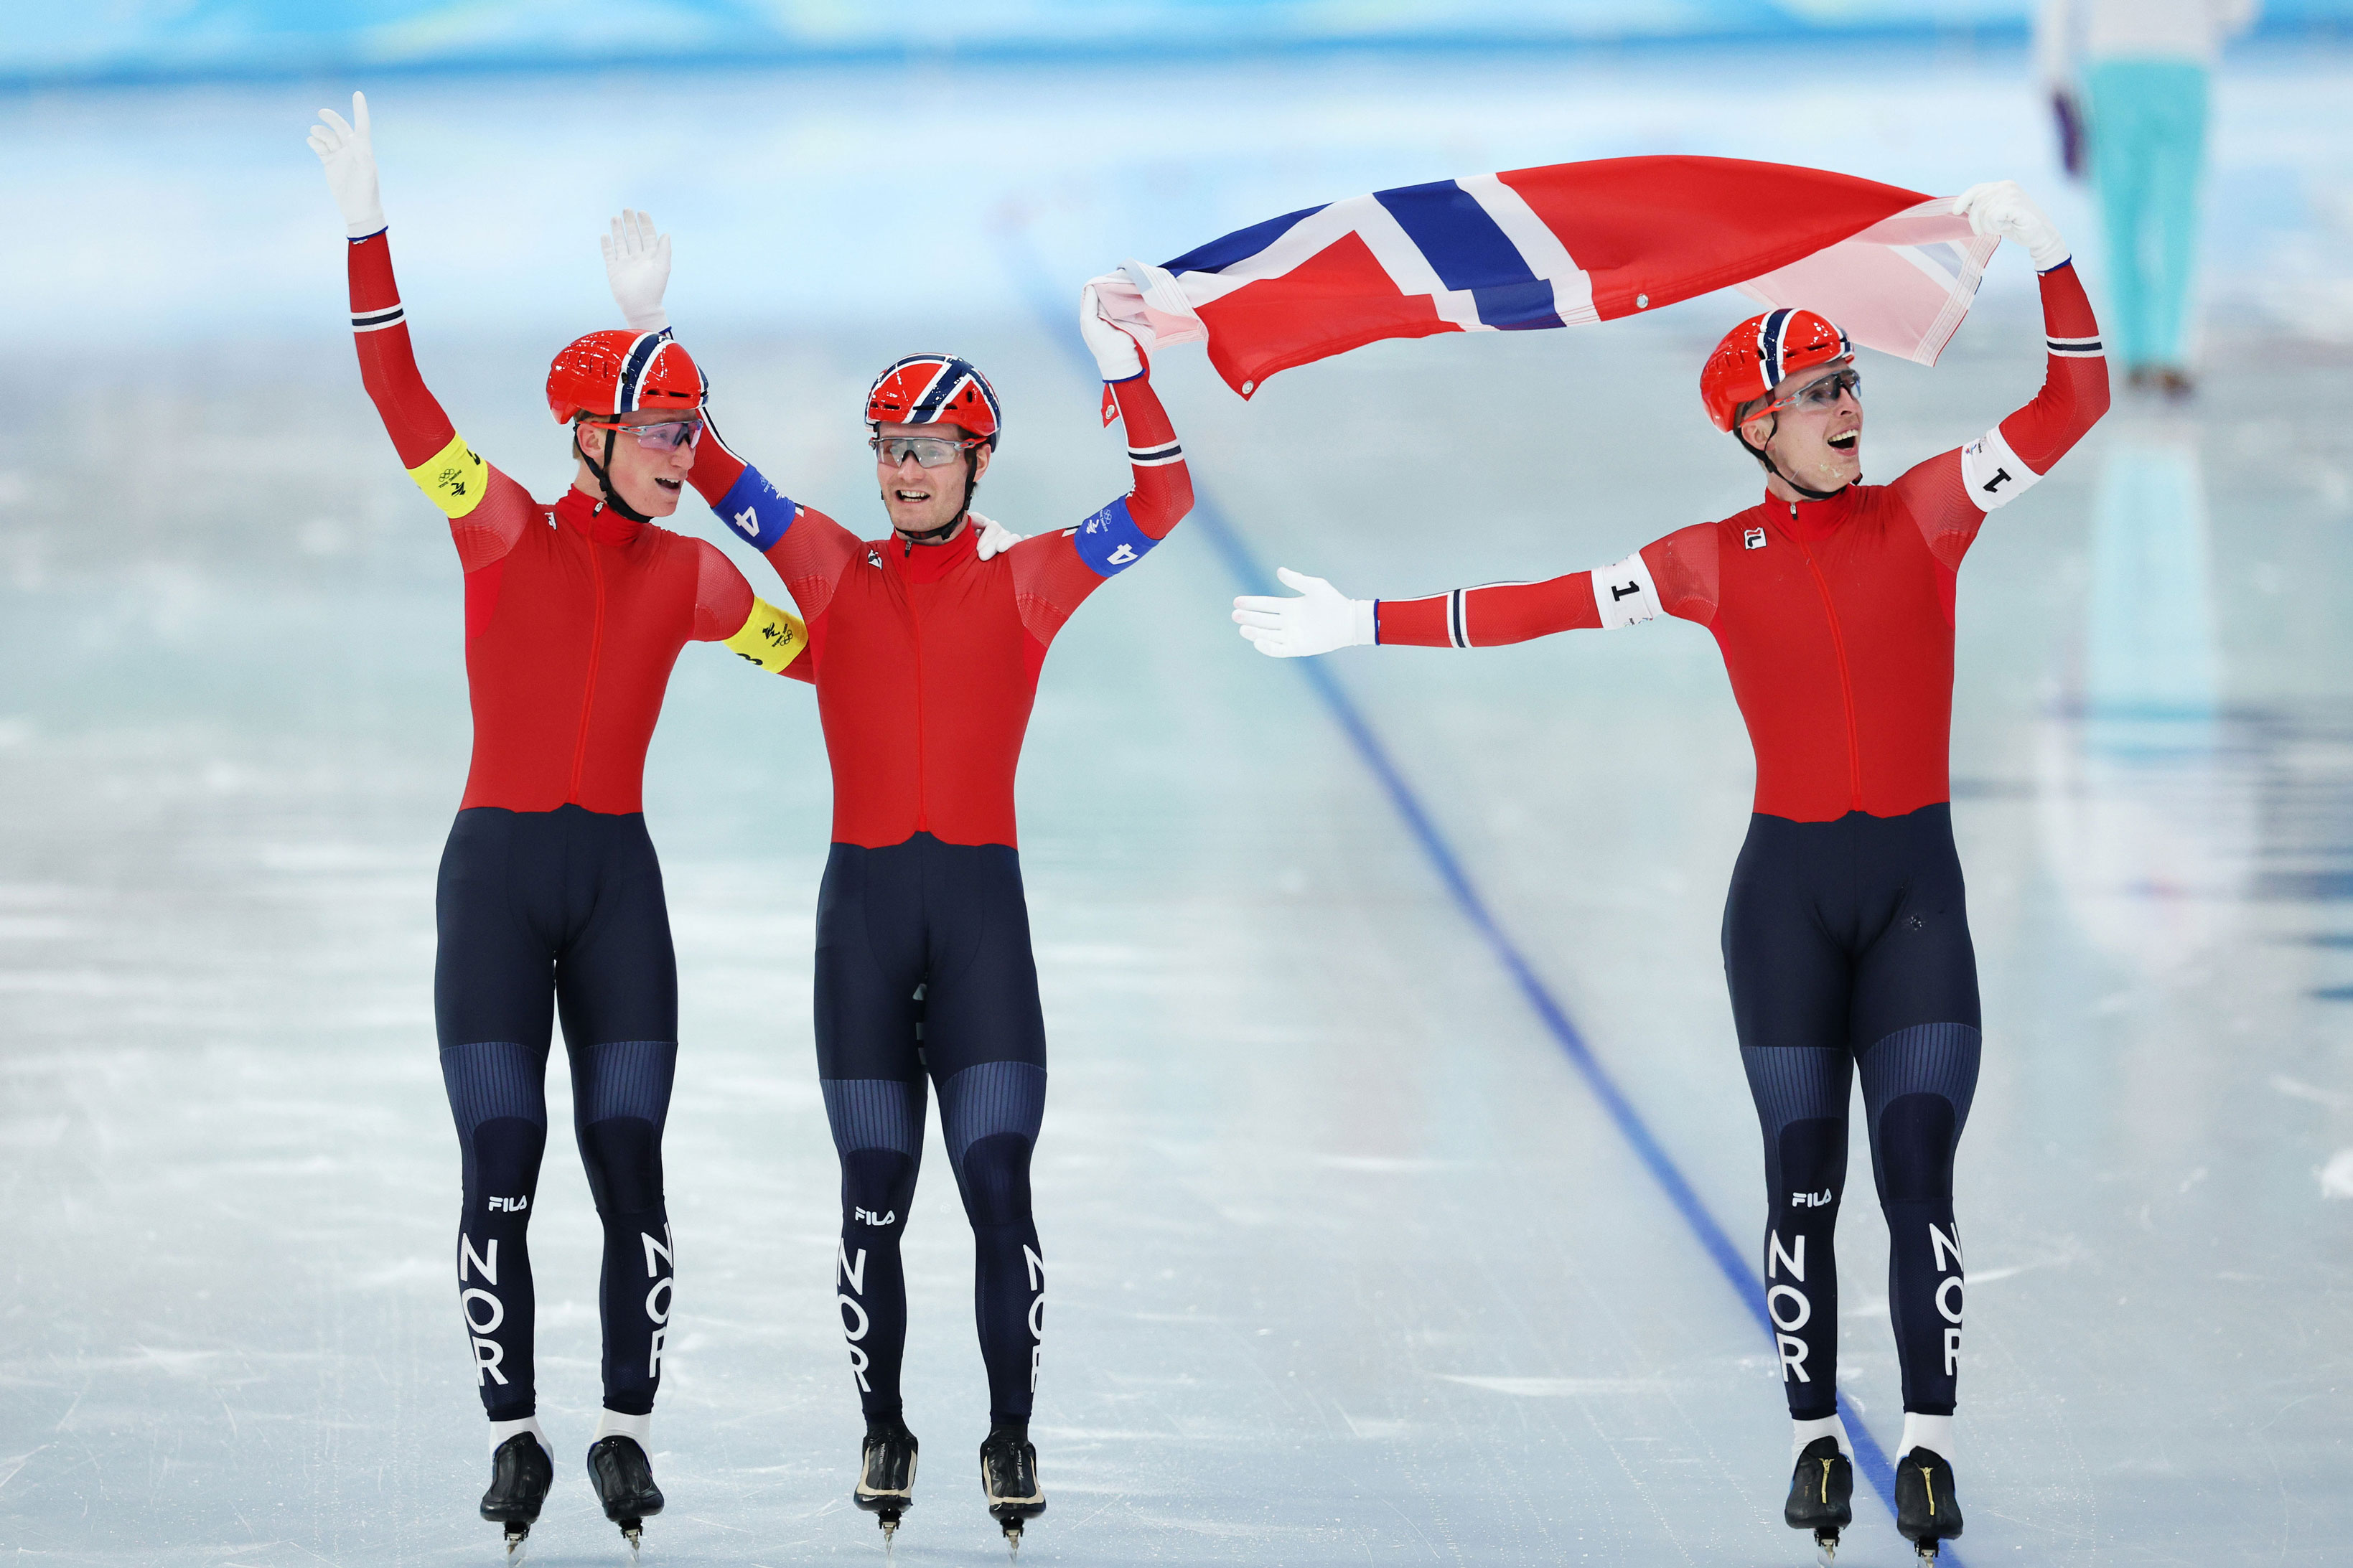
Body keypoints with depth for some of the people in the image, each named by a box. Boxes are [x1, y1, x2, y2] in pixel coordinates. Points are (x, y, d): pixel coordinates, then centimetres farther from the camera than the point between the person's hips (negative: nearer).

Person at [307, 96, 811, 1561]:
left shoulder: (690, 574, 7)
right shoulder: (503, 528, -2)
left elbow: (814, 652, 21)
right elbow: (400, 396, -12)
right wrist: (369, 236, -20)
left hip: (618, 878, 2)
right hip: (496, 867, -2)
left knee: (629, 1167, -1)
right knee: (501, 1169, -3)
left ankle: (625, 1430, 10)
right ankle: (516, 1437, 7)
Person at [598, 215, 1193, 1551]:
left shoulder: (1026, 581, 3)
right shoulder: (830, 567, 7)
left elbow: (1160, 505, -6)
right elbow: (708, 473, 5)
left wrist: (1126, 367, -19)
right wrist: (649, 334, -4)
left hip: (982, 900, -1)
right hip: (862, 900, 2)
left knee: (998, 1183, -6)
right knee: (874, 1192, 4)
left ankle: (1012, 1434, 4)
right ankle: (885, 1430, 17)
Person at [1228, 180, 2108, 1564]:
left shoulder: (1923, 515, 0)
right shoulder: (1717, 562, 1)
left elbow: (2075, 403, -6)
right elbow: (1545, 608, 3)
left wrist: (2046, 257, -19)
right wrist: (1370, 625, 1)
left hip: (1917, 889, 0)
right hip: (1789, 889, 0)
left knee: (1920, 1175, -6)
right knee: (1805, 1178, 1)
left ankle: (1930, 1448, -1)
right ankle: (1817, 1440, 10)